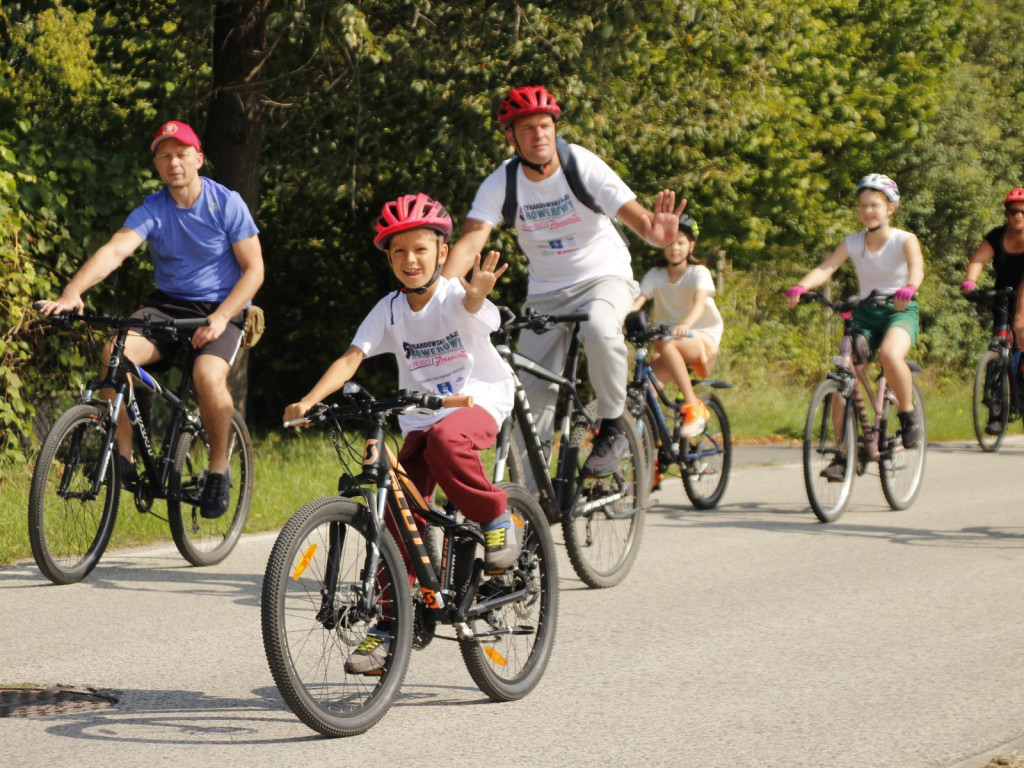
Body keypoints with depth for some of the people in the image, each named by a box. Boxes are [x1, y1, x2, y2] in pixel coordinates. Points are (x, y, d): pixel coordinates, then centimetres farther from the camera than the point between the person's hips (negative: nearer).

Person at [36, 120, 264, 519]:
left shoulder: (227, 204, -8)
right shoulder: (152, 210, -6)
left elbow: (253, 269, -8)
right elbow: (114, 250, -22)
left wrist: (219, 318, -22)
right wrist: (70, 294, -40)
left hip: (220, 310, -2)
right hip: (167, 306, 3)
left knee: (208, 374, -34)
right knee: (116, 350, -28)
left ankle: (219, 468, -10)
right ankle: (122, 456, -15)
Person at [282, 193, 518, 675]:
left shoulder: (455, 297, -11)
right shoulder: (390, 310, -1)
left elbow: (471, 305, -36)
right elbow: (352, 357, -10)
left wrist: (479, 291, -61)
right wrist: (310, 399, -27)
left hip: (479, 404, -4)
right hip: (419, 419, 4)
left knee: (444, 440, -38)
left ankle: (496, 517, -12)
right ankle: (390, 623, 4)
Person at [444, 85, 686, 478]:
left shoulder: (584, 166, -18)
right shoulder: (501, 183, -13)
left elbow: (634, 214, -28)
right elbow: (470, 243, -22)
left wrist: (655, 232, -53)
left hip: (604, 277, -3)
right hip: (545, 292, 3)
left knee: (598, 329, -36)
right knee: (531, 399, -6)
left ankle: (613, 424, -13)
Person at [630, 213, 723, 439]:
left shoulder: (699, 273, -8)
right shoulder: (655, 275, 3)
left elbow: (700, 302, -28)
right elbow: (637, 301, -12)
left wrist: (686, 324, -50)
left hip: (704, 337, -4)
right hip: (671, 337, 4)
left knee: (665, 343, -36)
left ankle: (693, 405, -32)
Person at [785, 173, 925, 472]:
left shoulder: (904, 240, -7)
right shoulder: (853, 243, 1)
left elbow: (916, 268, -27)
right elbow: (825, 268, -14)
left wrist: (909, 288, -51)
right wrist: (800, 287, -35)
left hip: (900, 311, -4)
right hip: (866, 312, 4)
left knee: (890, 354, -36)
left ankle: (908, 414, -11)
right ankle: (843, 453, -2)